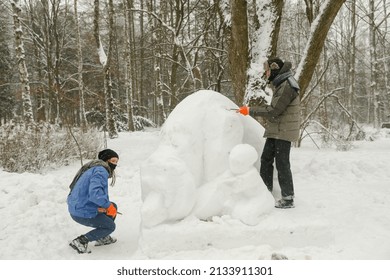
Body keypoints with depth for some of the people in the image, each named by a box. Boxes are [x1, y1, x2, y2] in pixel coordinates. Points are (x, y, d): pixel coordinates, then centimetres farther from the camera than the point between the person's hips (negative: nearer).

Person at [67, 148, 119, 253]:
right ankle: (80, 241, 0)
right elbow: (95, 193, -35)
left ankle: (102, 238, 25)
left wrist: (100, 206, 1)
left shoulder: (94, 169, 14)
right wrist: (108, 205, -20)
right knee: (110, 226, 8)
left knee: (113, 207, 19)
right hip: (83, 214, -10)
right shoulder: (101, 171, -19)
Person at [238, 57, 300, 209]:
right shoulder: (280, 84, 14)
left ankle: (288, 199, 6)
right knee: (266, 159, 13)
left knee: (282, 164, -4)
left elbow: (274, 110, -22)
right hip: (275, 131, 10)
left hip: (283, 132, -10)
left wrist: (250, 110, -18)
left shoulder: (287, 86, -17)